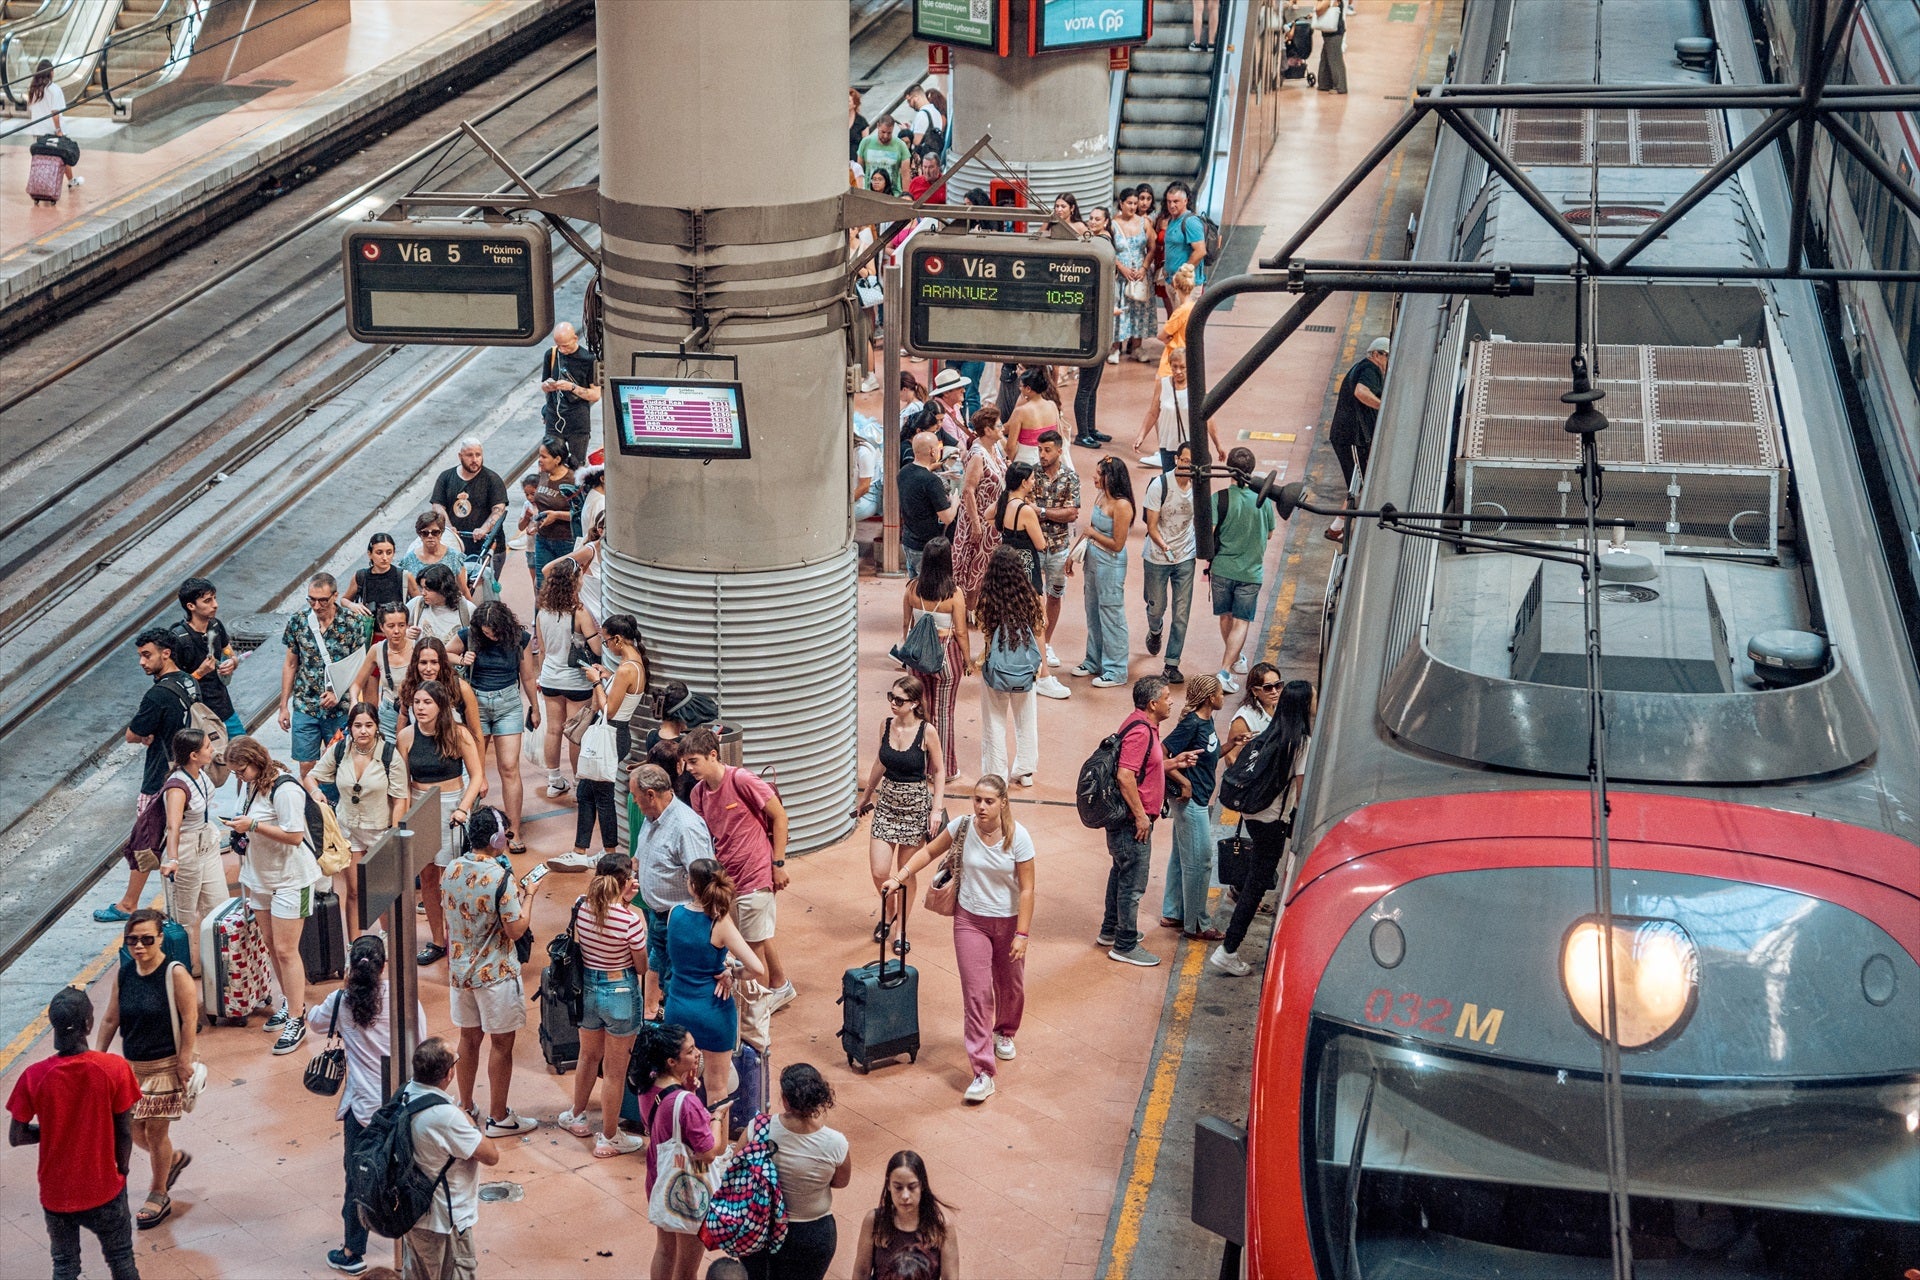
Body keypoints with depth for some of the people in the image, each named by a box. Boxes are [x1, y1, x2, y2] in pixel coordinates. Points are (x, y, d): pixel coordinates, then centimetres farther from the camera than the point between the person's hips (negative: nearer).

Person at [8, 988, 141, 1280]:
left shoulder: (34, 1077, -17)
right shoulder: (115, 1069, -19)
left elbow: (16, 1137, -8)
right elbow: (125, 1132, -11)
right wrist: (121, 1170, 6)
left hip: (56, 1193, 1)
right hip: (104, 1189, -1)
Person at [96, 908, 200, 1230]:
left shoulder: (175, 974, -18)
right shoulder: (123, 972, -1)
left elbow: (190, 1019, -16)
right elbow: (110, 1019, 7)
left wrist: (185, 1060, -17)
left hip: (166, 1065, -6)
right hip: (131, 1065, 6)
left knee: (155, 1130, 3)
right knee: (133, 1129, 13)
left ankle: (159, 1195, 23)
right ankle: (173, 1159, 43)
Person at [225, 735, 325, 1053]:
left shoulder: (284, 789, -22)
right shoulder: (250, 783, 4)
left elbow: (295, 836, -25)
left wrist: (253, 825, -26)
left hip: (289, 878, -8)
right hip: (260, 877, 8)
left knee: (285, 950, -7)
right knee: (271, 944, 14)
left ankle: (296, 1019, -1)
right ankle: (288, 1002, 29)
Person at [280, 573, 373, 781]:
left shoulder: (353, 625, -7)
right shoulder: (298, 622, 0)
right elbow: (290, 665, 8)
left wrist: (338, 693, -18)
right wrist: (284, 706, 7)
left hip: (341, 710, -1)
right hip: (305, 708, 2)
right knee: (306, 768, 2)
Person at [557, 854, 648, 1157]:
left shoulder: (581, 906, -10)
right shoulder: (631, 919, -25)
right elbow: (642, 967, -13)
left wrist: (620, 901, 9)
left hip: (586, 988, 6)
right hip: (620, 993, -6)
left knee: (588, 1056, 30)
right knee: (616, 1072, 11)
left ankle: (576, 1117, 48)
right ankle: (609, 1139, 23)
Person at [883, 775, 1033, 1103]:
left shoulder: (1018, 837, -17)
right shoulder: (962, 827, -12)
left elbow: (1026, 889, -14)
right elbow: (929, 852, 6)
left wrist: (1022, 934, -16)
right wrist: (901, 877, -4)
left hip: (1009, 921, 0)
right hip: (970, 920, 0)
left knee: (1011, 986, 17)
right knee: (976, 994, -6)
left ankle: (1005, 1033, 51)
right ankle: (983, 1073, -7)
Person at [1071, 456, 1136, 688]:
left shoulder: (1121, 506, -22)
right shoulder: (1101, 497, 4)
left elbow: (1117, 545, -21)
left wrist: (1093, 533, -12)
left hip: (1111, 567, -9)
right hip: (1093, 562, 9)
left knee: (1111, 617, 1)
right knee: (1093, 614, 19)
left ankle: (1116, 671, 10)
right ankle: (1095, 662, 33)